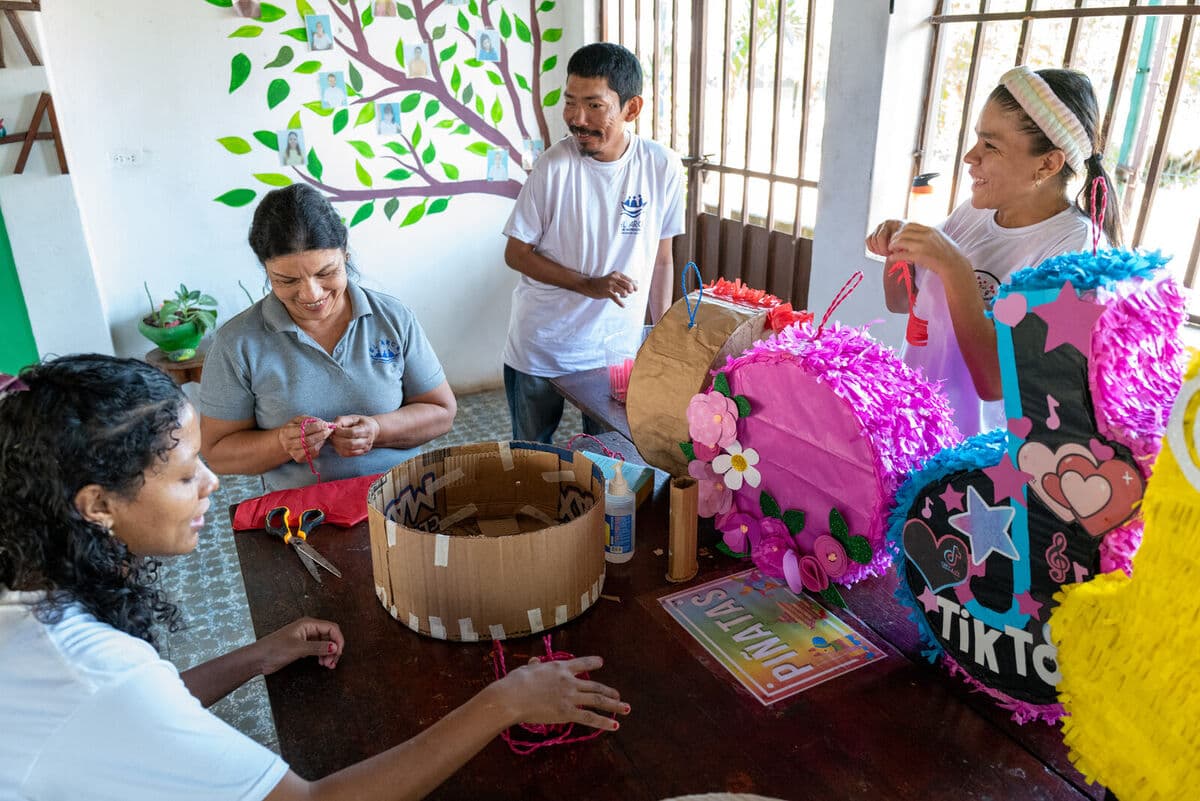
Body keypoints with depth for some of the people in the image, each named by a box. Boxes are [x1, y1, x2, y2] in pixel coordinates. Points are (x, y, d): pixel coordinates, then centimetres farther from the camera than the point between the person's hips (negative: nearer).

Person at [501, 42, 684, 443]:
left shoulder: (663, 168, -8)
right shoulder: (555, 166, -14)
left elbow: (661, 259, 3)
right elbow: (516, 253, -8)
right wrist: (588, 284, -19)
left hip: (617, 350, 1)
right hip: (540, 350, -1)